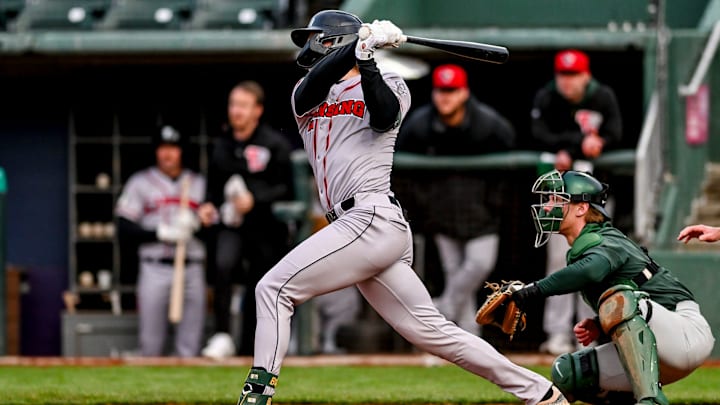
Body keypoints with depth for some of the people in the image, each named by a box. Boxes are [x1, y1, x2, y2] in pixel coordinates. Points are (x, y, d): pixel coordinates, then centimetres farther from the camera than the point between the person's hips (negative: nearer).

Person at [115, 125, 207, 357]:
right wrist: (161, 233, -11)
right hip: (155, 269, -2)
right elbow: (124, 229, 1)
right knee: (151, 344, -5)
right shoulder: (141, 183, 8)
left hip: (192, 270, 2)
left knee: (190, 346, -2)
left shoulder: (199, 184, 16)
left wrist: (195, 224, -10)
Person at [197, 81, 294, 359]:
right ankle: (222, 337, -25)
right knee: (223, 265, -26)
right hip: (231, 224, 3)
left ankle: (246, 351, 15)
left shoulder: (275, 145, -4)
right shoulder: (221, 145, 13)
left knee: (257, 289, 2)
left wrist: (256, 200, -18)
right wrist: (208, 206, 5)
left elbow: (288, 189, -7)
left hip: (265, 229, -3)